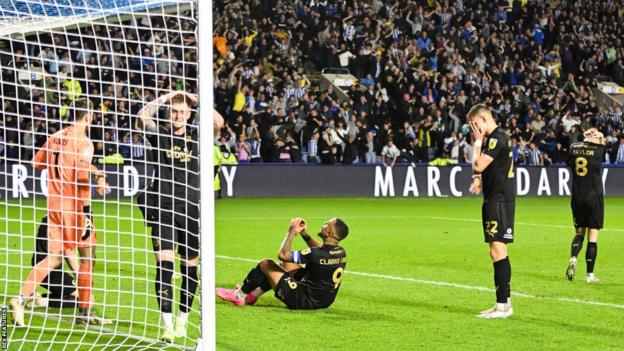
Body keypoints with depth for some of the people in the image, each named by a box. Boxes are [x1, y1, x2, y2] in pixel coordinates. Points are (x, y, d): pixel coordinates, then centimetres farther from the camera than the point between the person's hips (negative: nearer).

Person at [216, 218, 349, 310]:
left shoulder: (317, 255, -28)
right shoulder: (341, 253, -3)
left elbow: (283, 254, -19)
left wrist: (291, 233, -7)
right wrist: (305, 234, 15)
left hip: (304, 302, -8)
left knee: (265, 264, 2)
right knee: (287, 264, 24)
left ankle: (240, 295, 23)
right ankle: (251, 296, 30)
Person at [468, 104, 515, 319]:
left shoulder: (497, 138, -14)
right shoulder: (493, 138, 18)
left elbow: (478, 165, -20)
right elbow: (484, 168, 27)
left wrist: (477, 142, -7)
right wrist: (478, 178, 6)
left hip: (500, 200, -11)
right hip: (495, 199, 11)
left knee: (498, 249, -13)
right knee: (497, 252, 13)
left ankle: (502, 305, -15)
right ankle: (505, 302, 17)